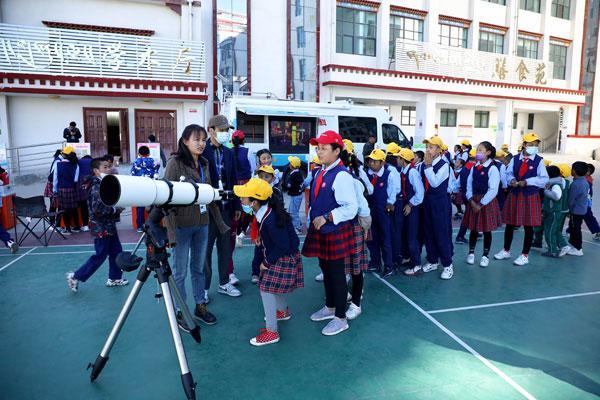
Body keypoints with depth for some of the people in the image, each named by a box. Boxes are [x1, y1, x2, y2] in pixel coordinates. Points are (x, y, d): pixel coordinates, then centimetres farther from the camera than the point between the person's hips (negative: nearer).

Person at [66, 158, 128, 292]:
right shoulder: (97, 187, -19)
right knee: (100, 256, 1)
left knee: (116, 252, 14)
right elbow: (97, 209, -26)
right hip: (101, 229, -9)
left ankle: (115, 278, 27)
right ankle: (75, 277, 15)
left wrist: (118, 207, 5)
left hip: (109, 227, 9)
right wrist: (116, 209, -19)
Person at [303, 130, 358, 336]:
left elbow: (351, 208, -23)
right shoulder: (320, 172, 8)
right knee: (325, 270, 20)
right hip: (320, 231, 8)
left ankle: (340, 318, 20)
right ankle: (330, 307, 40)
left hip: (336, 232, -8)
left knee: (337, 273, 4)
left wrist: (326, 218, -23)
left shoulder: (341, 175, -19)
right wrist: (312, 222, 18)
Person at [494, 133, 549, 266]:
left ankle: (525, 255, 19)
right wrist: (512, 180, -15)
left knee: (528, 226, 5)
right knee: (510, 224, 11)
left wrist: (527, 182, -19)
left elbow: (544, 179, -10)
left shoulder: (539, 161, -5)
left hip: (530, 196, -2)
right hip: (514, 194, 3)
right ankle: (506, 251, 29)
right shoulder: (515, 159, 2)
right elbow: (508, 173, 6)